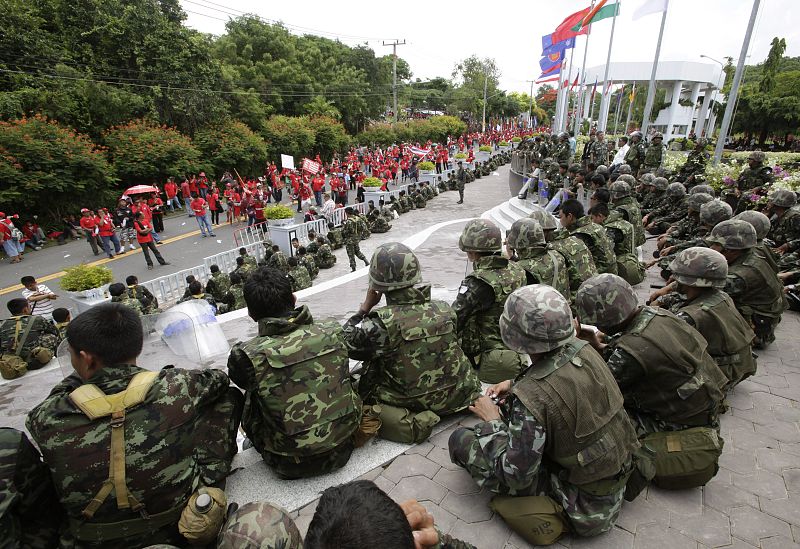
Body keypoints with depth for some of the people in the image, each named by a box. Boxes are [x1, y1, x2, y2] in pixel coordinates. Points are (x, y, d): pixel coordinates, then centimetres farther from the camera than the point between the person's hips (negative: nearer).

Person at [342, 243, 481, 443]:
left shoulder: (382, 323, -25)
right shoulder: (444, 310, -12)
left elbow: (346, 345, -8)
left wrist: (365, 307, -1)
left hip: (412, 403, -4)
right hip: (456, 396, 5)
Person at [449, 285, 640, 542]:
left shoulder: (531, 398, -34)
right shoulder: (584, 349, -13)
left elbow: (515, 476, -23)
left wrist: (492, 421, -11)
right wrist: (515, 384, 5)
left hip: (583, 500, -7)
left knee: (460, 440, -9)